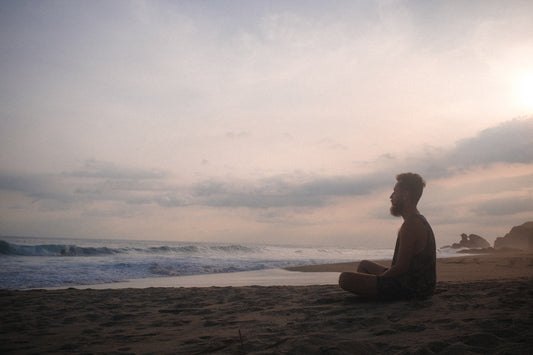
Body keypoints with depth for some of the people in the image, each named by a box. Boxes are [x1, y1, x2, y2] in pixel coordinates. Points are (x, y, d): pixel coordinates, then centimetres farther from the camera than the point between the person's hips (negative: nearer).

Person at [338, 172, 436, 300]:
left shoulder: (411, 225, -22)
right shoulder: (420, 220, 13)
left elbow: (401, 268, -24)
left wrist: (379, 278, -8)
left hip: (409, 289, -11)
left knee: (345, 278, -18)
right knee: (364, 264, 29)